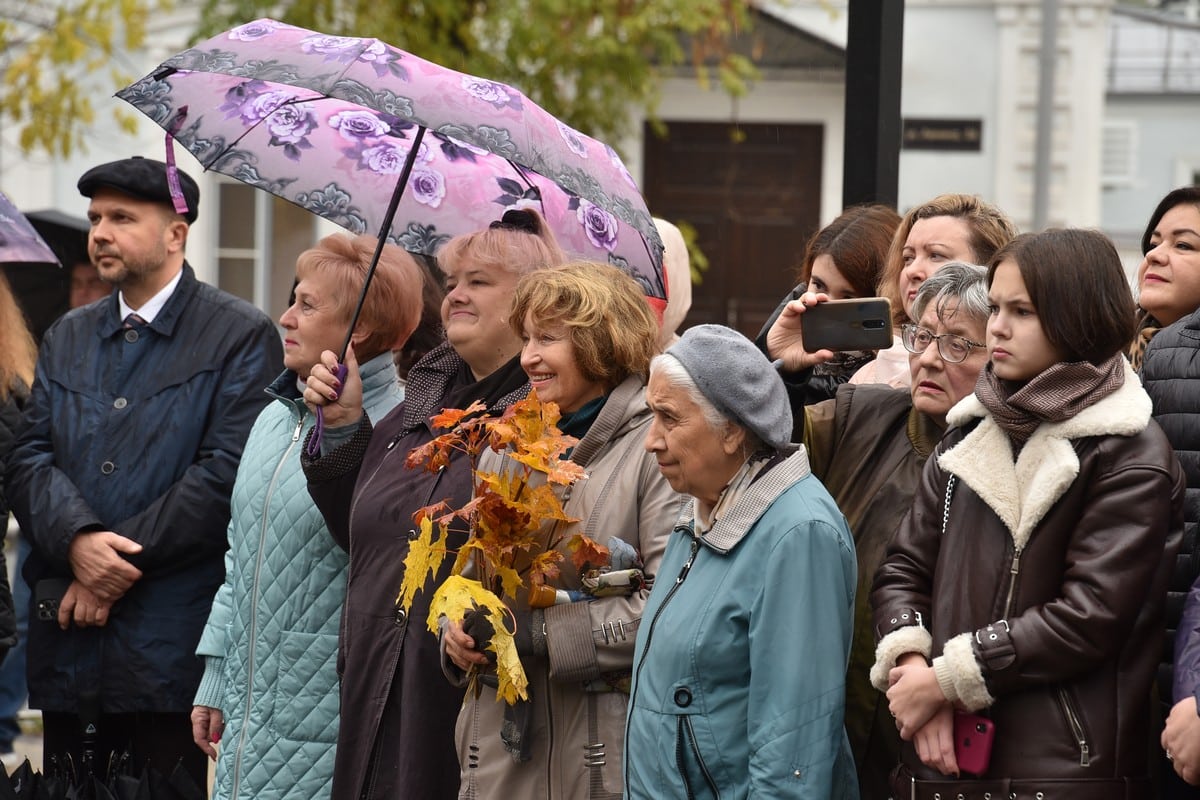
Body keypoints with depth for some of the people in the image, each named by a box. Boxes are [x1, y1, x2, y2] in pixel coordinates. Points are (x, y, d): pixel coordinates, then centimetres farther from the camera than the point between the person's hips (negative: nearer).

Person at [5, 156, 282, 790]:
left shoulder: (241, 336, -1)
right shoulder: (67, 338, 18)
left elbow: (228, 472, -11)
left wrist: (122, 558, -12)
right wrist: (77, 541, -12)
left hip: (171, 643, -5)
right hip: (67, 641, 5)